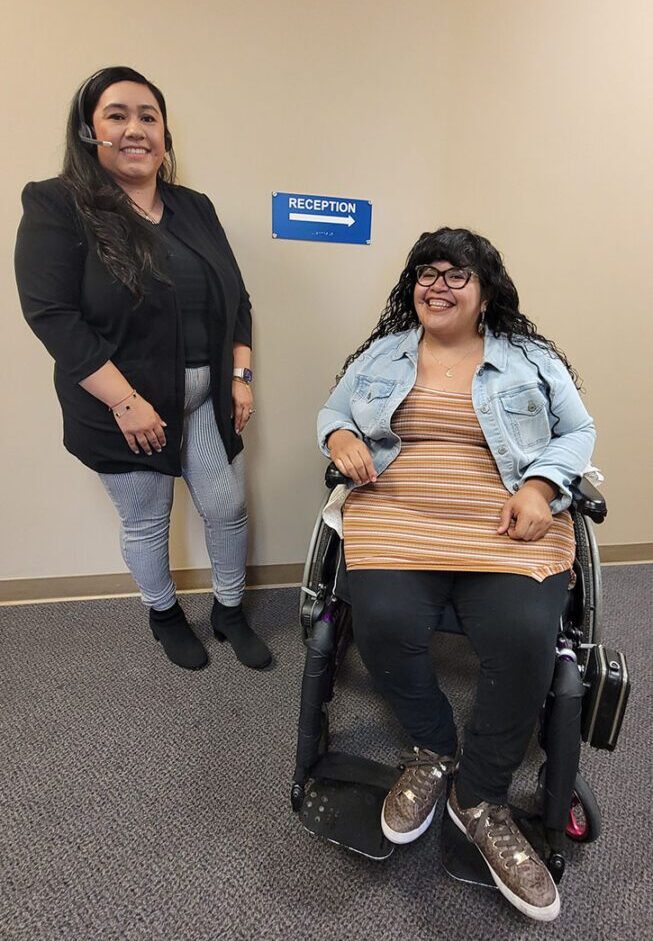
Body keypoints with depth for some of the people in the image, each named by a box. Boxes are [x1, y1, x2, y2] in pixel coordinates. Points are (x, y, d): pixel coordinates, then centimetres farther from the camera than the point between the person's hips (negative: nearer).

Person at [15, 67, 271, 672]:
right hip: (124, 406, -4)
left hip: (207, 399, 5)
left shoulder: (195, 209, 8)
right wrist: (124, 402, -21)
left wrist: (240, 378, 0)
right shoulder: (57, 207, -7)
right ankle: (164, 614, 39)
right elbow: (51, 314, -16)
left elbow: (235, 299, 9)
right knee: (145, 522, 12)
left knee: (227, 508, 10)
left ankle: (230, 612, 35)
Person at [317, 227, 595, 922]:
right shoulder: (380, 355, 18)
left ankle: (481, 799, 1)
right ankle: (433, 748, 5)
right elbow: (332, 412, 24)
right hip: (395, 520, 1)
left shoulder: (531, 360, 14)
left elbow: (577, 432, 15)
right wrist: (340, 436, -1)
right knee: (384, 626, -29)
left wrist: (541, 484, -5)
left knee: (524, 640, -28)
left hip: (509, 529, 0)